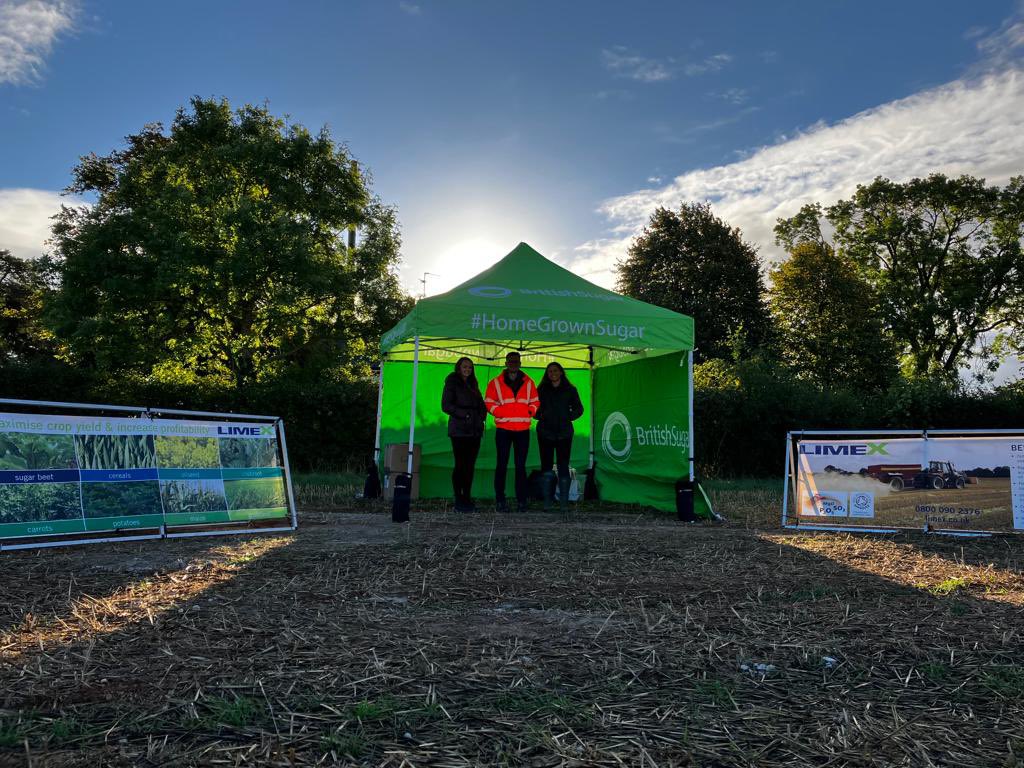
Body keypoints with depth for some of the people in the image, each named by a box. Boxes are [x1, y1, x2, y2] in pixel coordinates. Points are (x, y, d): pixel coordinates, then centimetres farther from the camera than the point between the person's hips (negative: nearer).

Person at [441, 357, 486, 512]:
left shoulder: (473, 385, 21)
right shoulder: (452, 384, 2)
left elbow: (481, 405, 21)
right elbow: (445, 405, -7)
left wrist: (482, 416, 1)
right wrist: (464, 414, -13)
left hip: (474, 430, 6)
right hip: (459, 430, -6)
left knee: (470, 466, 5)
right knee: (460, 465, -6)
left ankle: (467, 499, 9)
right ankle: (459, 501, -2)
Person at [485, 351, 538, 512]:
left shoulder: (528, 383, 11)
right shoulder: (496, 383, 5)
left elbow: (535, 402, 15)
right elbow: (488, 403, 4)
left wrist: (529, 411, -6)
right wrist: (500, 411, -13)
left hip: (523, 430, 2)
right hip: (503, 429, -1)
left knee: (520, 465, 5)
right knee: (502, 465, 1)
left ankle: (521, 500, 9)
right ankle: (500, 500, 5)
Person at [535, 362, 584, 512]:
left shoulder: (570, 390, 8)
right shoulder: (541, 390, 9)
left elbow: (579, 409, 12)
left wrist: (568, 418, 0)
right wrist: (541, 417, -5)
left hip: (564, 433, 0)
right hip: (545, 432, 1)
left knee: (563, 466, -3)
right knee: (546, 466, -1)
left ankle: (564, 503, 1)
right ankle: (547, 502, 4)